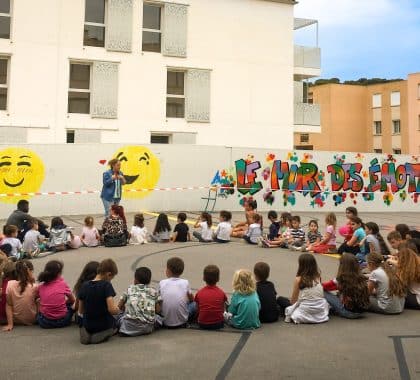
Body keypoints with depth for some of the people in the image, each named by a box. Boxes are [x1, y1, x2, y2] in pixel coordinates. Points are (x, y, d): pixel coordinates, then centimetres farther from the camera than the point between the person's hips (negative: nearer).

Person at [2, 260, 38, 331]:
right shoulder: (34, 287, -21)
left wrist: (10, 324, -7)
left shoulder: (10, 284, -15)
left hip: (16, 320, 2)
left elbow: (8, 305, -11)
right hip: (31, 320, -2)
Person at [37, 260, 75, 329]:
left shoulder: (41, 287, -1)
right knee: (70, 305, 26)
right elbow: (72, 300, 7)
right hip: (62, 321, -1)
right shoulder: (63, 284, -6)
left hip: (45, 323, 1)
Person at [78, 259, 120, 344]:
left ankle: (87, 333, 13)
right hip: (104, 324, -6)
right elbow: (112, 310, -24)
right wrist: (118, 310, -3)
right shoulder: (106, 285, -18)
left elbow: (81, 311, 3)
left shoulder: (84, 286, -4)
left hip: (88, 325, 6)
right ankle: (105, 333, 3)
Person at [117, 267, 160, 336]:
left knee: (119, 317, 27)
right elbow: (158, 310, 9)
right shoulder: (153, 291, 12)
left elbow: (120, 306, 17)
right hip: (147, 328, -1)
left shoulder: (130, 289, 13)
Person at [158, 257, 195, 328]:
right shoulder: (185, 282, -4)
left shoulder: (162, 283, -3)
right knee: (194, 304, 23)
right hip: (182, 321, 0)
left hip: (166, 323, 1)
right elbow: (191, 299, 11)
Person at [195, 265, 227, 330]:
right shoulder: (221, 293, -5)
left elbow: (197, 310, 1)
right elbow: (223, 310, 3)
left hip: (202, 324, 0)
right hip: (218, 324, 0)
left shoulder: (199, 293, -4)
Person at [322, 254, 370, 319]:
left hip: (348, 312, -6)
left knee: (324, 293, 0)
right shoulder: (361, 278, 0)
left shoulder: (341, 280, -14)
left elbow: (324, 286, 0)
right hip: (361, 312, 6)